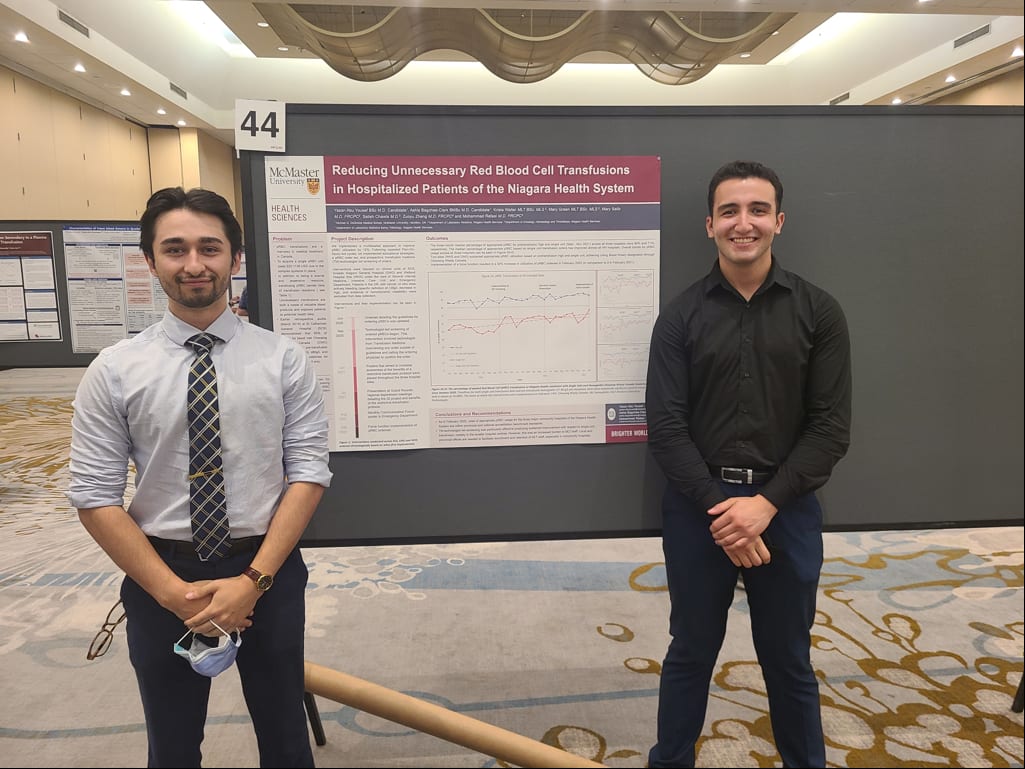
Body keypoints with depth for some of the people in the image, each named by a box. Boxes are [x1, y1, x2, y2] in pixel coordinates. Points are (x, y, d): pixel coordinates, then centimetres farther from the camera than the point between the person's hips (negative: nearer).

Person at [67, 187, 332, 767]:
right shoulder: (115, 371, -6)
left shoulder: (284, 359, -7)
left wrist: (255, 579, -16)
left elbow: (309, 473, -9)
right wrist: (173, 591, -13)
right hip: (161, 575, 1)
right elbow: (95, 497, -6)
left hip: (269, 571, 0)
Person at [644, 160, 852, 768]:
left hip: (787, 509, 1)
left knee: (789, 661, 17)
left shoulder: (818, 312, 0)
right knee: (690, 654, 15)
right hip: (698, 509, 0)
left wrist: (766, 503, -14)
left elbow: (831, 427, -4)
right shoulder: (681, 317, -2)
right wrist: (720, 509, -14)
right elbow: (667, 427, -6)